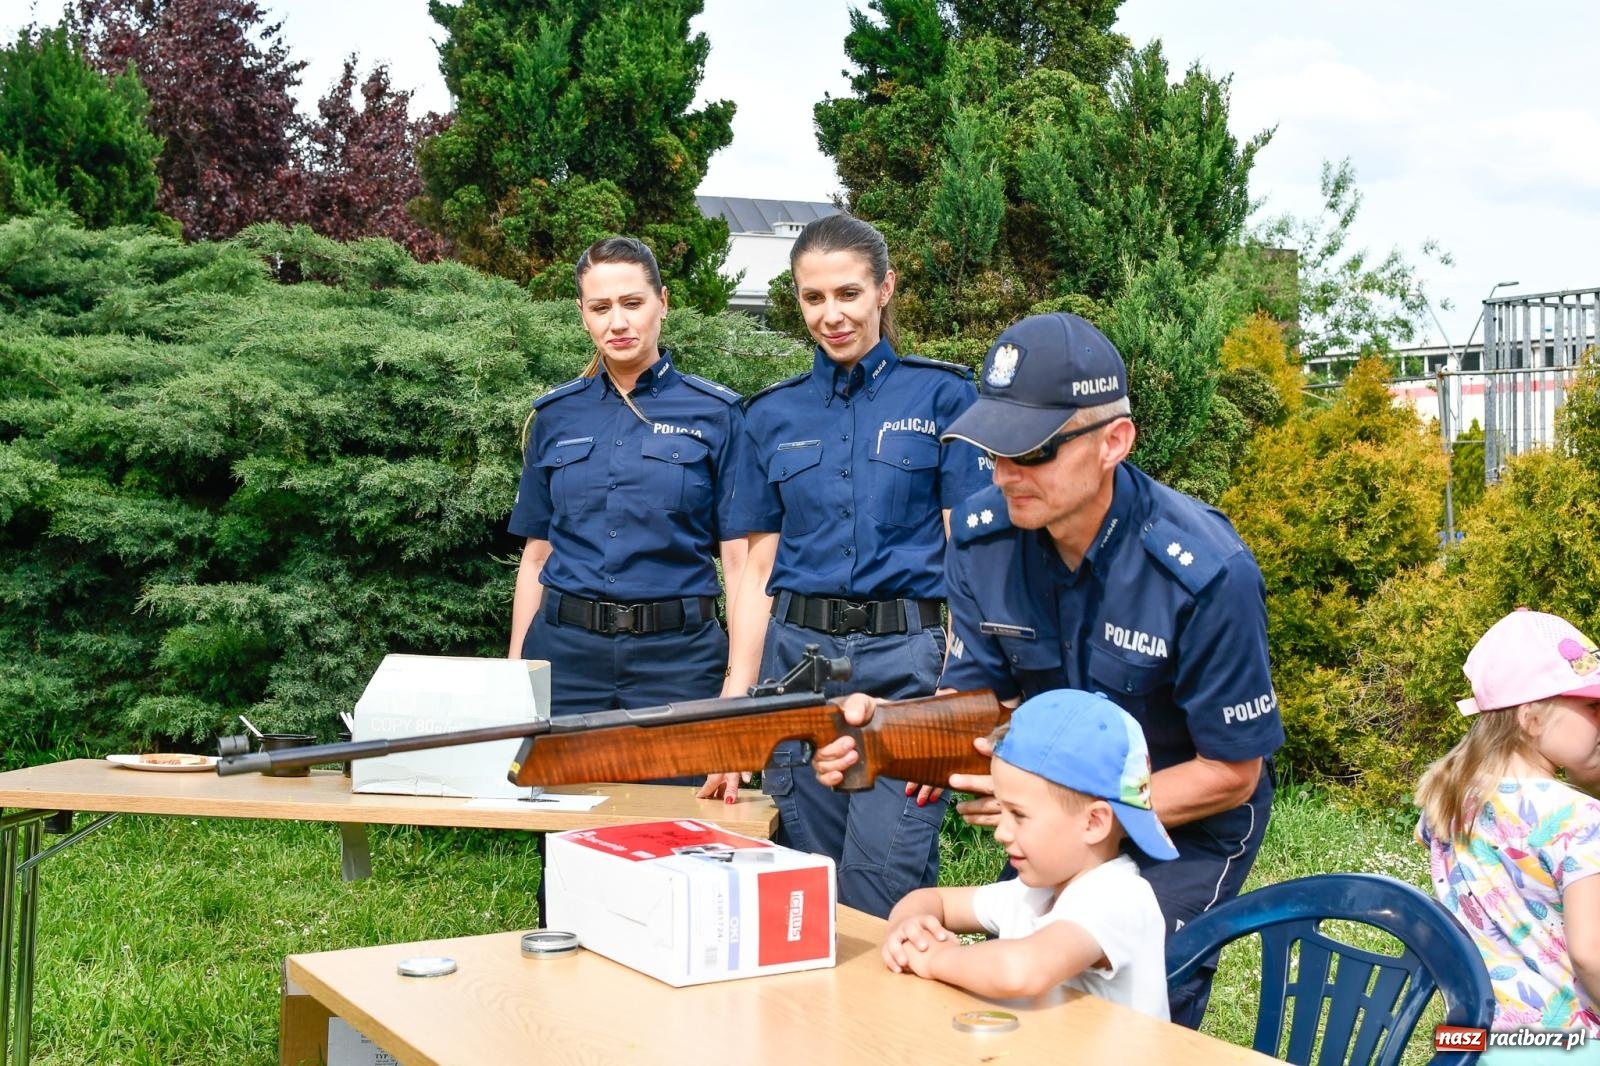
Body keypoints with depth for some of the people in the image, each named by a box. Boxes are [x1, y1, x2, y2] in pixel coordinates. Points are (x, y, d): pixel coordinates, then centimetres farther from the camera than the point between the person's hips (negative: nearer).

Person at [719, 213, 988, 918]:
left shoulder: (942, 395, 2)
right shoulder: (773, 415, 11)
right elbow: (758, 570, 12)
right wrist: (736, 700, 4)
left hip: (906, 659, -3)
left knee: (881, 900, -9)